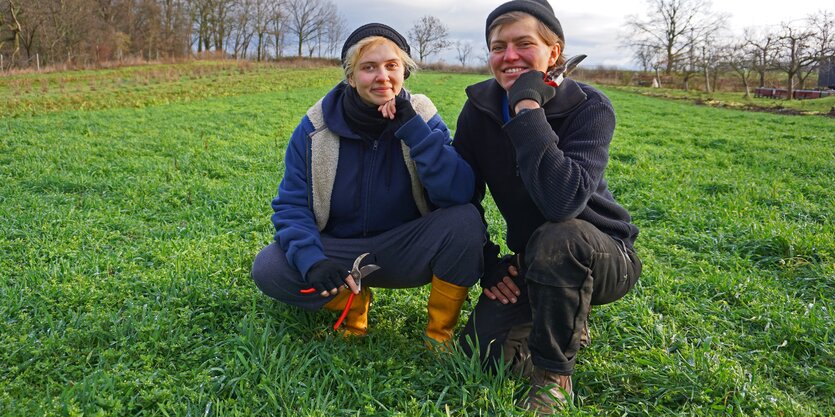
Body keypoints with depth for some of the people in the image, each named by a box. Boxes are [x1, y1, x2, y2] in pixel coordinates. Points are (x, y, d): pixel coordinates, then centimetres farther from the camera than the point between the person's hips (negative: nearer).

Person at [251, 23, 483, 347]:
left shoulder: (422, 118, -9)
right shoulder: (315, 127, -8)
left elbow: (460, 194, -23)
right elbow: (292, 205, -8)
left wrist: (412, 127, -28)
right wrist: (311, 260, -28)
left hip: (407, 252, 0)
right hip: (339, 251, 1)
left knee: (466, 220, -28)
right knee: (268, 269, -24)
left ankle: (440, 332, -8)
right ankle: (353, 302, 4)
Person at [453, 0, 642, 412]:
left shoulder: (589, 107, -21)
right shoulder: (479, 108, -7)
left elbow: (563, 201, -39)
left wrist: (528, 108, -35)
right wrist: (487, 265, -6)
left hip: (601, 256, -4)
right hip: (530, 259, 5)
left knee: (555, 240, -38)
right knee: (480, 350, -12)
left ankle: (555, 377, -13)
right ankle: (566, 321, 19)